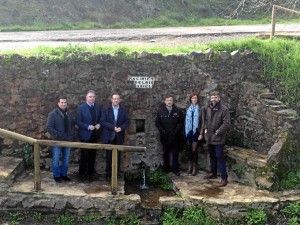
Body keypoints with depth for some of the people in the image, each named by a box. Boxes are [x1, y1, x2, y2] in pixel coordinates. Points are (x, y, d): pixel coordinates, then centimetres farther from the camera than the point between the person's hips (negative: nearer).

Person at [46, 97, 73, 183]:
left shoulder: (69, 114, 7)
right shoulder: (53, 114, -10)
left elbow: (71, 124, 19)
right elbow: (48, 127, -14)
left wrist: (70, 134, 6)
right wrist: (58, 135, -17)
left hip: (67, 140, 5)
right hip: (57, 140, -5)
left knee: (66, 159, 11)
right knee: (56, 159, 4)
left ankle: (64, 174, 25)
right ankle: (56, 175, 17)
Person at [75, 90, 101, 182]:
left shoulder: (98, 107, 7)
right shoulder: (81, 107, -6)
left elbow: (100, 119, 16)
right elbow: (78, 121, -9)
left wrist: (99, 124, -5)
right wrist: (88, 127, -18)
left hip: (94, 135, 4)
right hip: (85, 135, -4)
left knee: (92, 155, 8)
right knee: (84, 156, 1)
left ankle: (90, 173, 19)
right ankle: (82, 174, 12)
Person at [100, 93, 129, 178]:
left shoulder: (123, 110, 7)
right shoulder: (106, 110, 2)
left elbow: (127, 121, 6)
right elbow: (102, 121, -6)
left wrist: (121, 128, -13)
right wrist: (113, 127, -16)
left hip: (119, 137, 1)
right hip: (109, 137, -1)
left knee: (117, 155, 3)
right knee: (109, 155, 4)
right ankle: (108, 172, 13)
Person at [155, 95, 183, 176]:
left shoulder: (177, 111, 3)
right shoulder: (160, 111, 4)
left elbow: (180, 122, 1)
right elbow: (157, 122, 3)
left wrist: (176, 131, -11)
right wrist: (162, 130, -8)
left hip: (174, 136, 0)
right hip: (165, 136, 1)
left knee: (175, 153, 4)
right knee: (165, 153, 8)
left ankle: (175, 169, 10)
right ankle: (166, 169, 16)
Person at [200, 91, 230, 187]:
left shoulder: (224, 109, -11)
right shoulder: (208, 108, 9)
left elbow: (226, 123, -16)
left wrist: (218, 132, -18)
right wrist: (205, 129, 4)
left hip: (218, 138, -7)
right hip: (209, 137, 7)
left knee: (219, 157, -7)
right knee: (212, 156, 18)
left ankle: (224, 178, -2)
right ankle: (213, 173, 33)